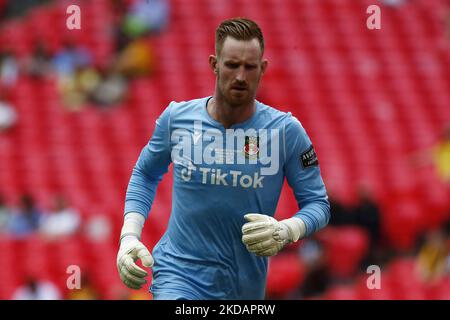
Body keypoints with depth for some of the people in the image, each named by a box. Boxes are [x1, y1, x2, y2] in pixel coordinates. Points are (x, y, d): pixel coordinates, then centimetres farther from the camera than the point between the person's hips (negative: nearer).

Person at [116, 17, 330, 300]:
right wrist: (129, 236, 3)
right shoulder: (176, 118, -2)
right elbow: (145, 173, 15)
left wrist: (286, 231, -21)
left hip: (244, 287, 1)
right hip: (177, 274, -1)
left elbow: (318, 203, 0)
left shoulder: (286, 130, -6)